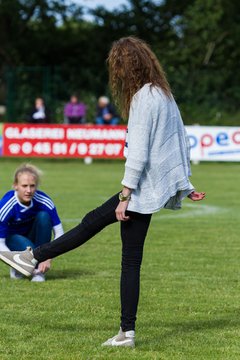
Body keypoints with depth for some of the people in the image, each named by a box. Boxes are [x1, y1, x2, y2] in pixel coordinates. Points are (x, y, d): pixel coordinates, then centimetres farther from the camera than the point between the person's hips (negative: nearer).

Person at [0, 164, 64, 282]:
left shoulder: (43, 201, -25)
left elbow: (59, 233, -21)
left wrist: (48, 258, -33)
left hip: (32, 235, 3)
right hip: (11, 238, -3)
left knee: (43, 216, -28)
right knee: (28, 248, -37)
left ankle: (39, 270, -21)